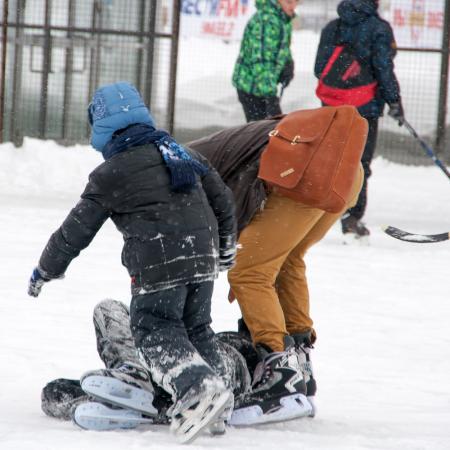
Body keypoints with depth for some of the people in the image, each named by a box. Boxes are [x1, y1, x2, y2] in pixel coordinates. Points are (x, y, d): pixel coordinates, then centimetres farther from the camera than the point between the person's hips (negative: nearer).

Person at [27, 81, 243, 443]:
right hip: (203, 258, 6)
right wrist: (226, 247, 35)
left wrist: (46, 270, 18)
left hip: (158, 263, -6)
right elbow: (222, 198, 21)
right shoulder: (181, 152, 17)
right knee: (195, 328, 18)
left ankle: (198, 388, -25)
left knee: (155, 331, -4)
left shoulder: (110, 174, -1)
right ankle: (220, 384, 7)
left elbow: (77, 230, 4)